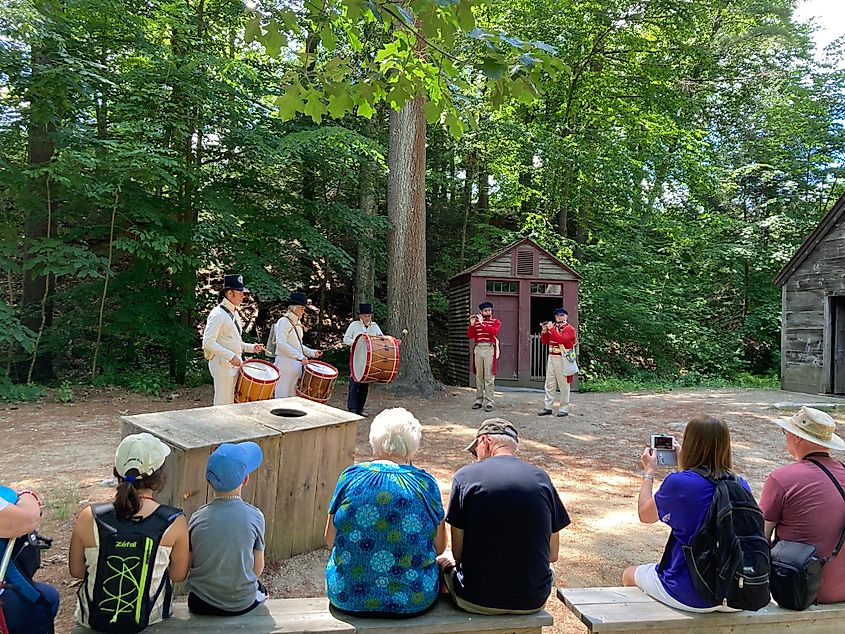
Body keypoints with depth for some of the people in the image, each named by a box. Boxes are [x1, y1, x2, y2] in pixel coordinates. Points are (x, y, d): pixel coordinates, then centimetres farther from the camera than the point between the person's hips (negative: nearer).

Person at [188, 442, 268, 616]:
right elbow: (258, 568, -5)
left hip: (202, 605, 1)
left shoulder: (198, 518, -12)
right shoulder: (255, 517, -15)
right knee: (261, 589, 30)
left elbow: (188, 565, -1)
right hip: (243, 604, -1)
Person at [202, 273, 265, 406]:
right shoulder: (218, 314, -13)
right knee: (224, 405, -3)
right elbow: (208, 343, -22)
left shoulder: (234, 313, 15)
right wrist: (230, 356, -25)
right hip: (223, 365, -9)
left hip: (235, 364, 9)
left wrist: (252, 347, 8)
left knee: (234, 404, 12)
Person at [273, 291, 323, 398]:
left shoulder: (298, 323, 16)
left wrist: (312, 353, 11)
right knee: (282, 397, -5)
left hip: (297, 364, 8)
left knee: (293, 397, 8)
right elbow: (281, 344, -20)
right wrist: (300, 356, -23)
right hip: (285, 364, -8)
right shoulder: (283, 322, -9)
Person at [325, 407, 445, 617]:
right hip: (412, 601, -1)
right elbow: (439, 546, 1)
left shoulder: (350, 476, -6)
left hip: (347, 597, 1)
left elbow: (329, 539, 2)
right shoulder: (425, 483, -7)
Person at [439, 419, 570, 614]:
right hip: (533, 602, 2)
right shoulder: (541, 478, -1)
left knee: (444, 559, 28)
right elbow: (552, 554, 4)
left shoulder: (465, 476, -9)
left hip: (477, 601, -2)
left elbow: (458, 553, -7)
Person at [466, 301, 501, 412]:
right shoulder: (476, 321, 14)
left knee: (489, 376, -7)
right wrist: (472, 324, -8)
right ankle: (478, 400, 14)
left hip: (489, 349, -3)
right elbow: (470, 336, 5)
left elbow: (493, 331, -15)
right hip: (478, 348, 3)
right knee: (478, 376, 7)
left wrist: (482, 323, -16)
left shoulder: (496, 322, 6)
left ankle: (489, 402, -7)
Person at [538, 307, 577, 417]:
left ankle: (564, 409, 4)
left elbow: (562, 339, -22)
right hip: (551, 358, 7)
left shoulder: (569, 329, -6)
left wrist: (551, 329, -19)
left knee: (564, 385, -1)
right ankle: (547, 407, 12)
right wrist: (544, 330, -2)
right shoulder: (553, 327, 15)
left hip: (562, 360, -6)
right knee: (549, 384, 7)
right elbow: (545, 341, 14)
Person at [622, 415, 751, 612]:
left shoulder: (678, 483, -20)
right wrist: (684, 467, 25)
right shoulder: (741, 485, -5)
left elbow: (645, 515, 0)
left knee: (629, 574, 23)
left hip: (691, 596, -5)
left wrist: (649, 471, 12)